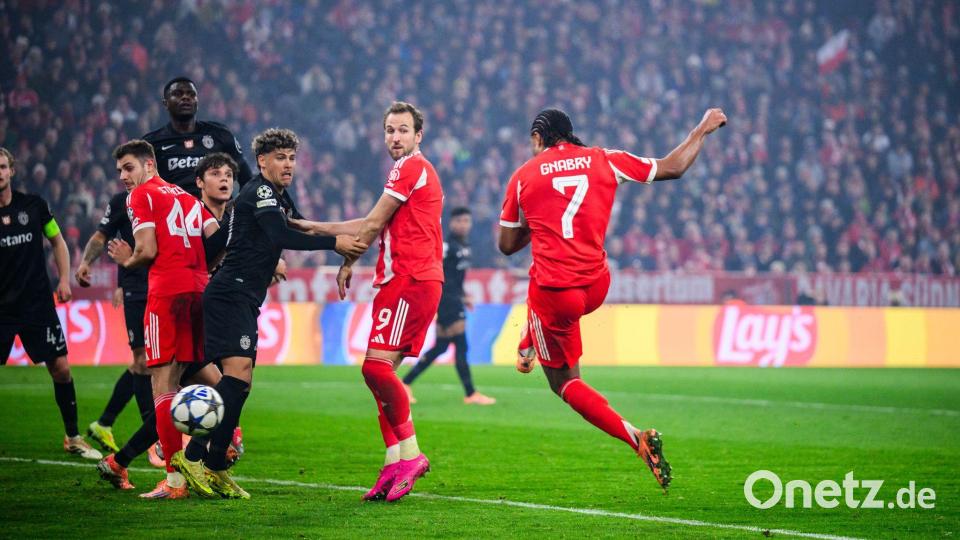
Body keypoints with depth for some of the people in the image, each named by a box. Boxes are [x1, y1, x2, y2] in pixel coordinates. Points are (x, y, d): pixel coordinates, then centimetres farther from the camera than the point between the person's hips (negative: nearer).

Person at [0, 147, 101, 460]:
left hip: (37, 303, 2)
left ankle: (73, 437, 14)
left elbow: (57, 241, 13)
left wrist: (64, 279, 5)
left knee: (61, 368, 1)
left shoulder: (34, 206, 1)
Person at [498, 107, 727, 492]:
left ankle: (635, 438, -10)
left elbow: (507, 245, 7)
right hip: (597, 286, 4)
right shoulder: (604, 161, 3)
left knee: (564, 382, 7)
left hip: (554, 293, -4)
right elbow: (671, 168, 10)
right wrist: (702, 130, 24)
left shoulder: (523, 176, -1)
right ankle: (528, 348, 53)